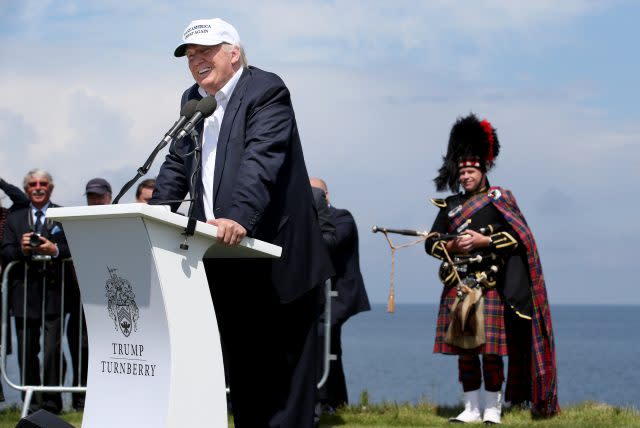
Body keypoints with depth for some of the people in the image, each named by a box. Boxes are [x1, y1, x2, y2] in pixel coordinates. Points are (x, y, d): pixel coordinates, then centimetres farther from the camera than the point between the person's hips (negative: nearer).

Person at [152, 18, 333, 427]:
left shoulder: (267, 91, -11)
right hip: (225, 262, 7)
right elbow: (177, 164, 13)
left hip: (276, 260, -7)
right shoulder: (193, 100, 14)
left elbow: (261, 161, -25)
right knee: (242, 368, 11)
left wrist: (239, 218, -39)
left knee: (284, 370, -2)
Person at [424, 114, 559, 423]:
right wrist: (452, 245, -9)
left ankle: (493, 409, 5)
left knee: (491, 350, -4)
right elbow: (431, 241, 11)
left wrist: (483, 240, -15)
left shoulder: (500, 201, 2)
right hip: (458, 288, 4)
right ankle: (471, 409, 12)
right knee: (464, 350, 5)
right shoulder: (450, 206, 13)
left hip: (490, 286, -4)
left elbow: (517, 237, -5)